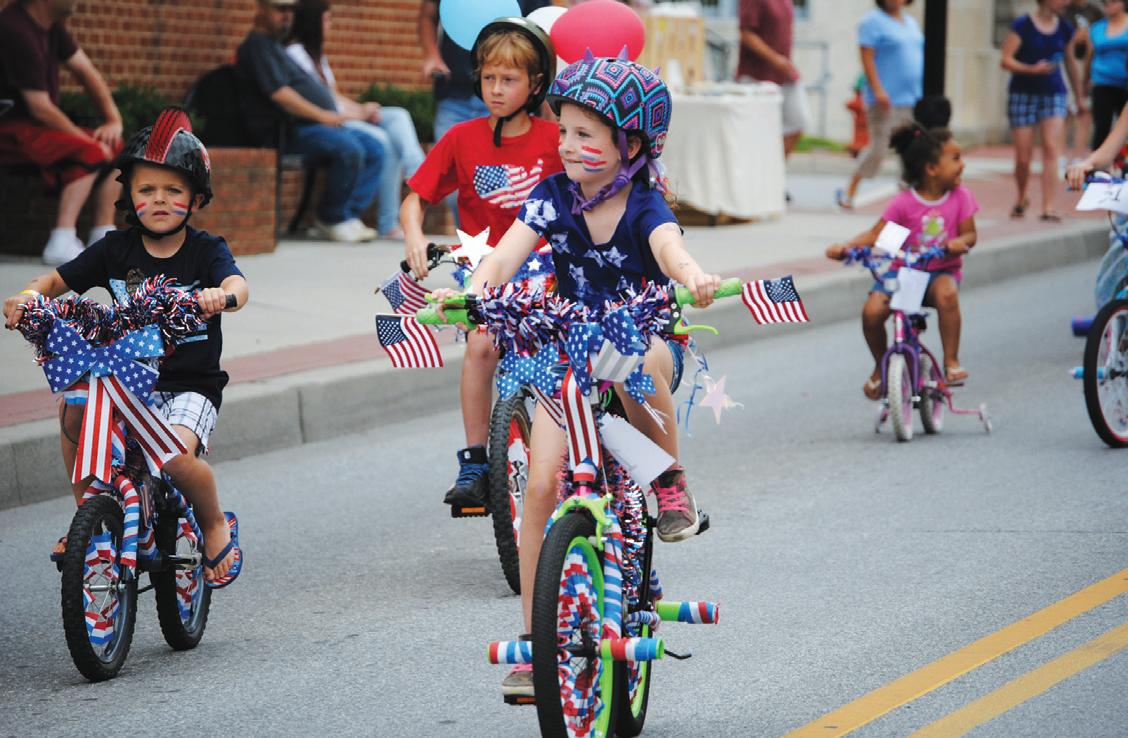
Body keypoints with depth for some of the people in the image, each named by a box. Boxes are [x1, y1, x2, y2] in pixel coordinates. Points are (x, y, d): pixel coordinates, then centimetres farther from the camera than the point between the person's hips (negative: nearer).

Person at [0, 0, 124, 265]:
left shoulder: (52, 25, 7)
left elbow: (86, 71, 11)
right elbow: (40, 108, -23)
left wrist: (113, 120, -3)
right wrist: (88, 140, -16)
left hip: (33, 125, 10)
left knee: (116, 147, 6)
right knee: (90, 153, -26)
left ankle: (102, 236, 1)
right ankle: (62, 242, -30)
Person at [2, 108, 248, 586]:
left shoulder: (207, 251, -4)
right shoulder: (116, 250, 4)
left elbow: (237, 285, -23)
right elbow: (58, 280, 7)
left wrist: (222, 295, -48)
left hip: (192, 387, -3)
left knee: (175, 454, -30)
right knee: (73, 409, -26)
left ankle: (215, 524, 3)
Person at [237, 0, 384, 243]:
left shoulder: (276, 46, 27)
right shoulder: (257, 45, -6)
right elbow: (278, 93, -18)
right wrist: (321, 115, -17)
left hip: (318, 123, 11)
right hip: (293, 130, -11)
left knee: (374, 149, 0)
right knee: (349, 149, -30)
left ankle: (348, 215, -7)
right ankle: (330, 220, -15)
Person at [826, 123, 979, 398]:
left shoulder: (960, 196, -3)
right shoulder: (905, 203, -8)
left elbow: (969, 235, -2)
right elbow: (875, 234, -8)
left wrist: (959, 243, -27)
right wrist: (845, 247, -25)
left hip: (942, 270, 0)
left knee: (946, 294, -37)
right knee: (872, 311, -23)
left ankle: (951, 362, -20)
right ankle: (881, 366, 6)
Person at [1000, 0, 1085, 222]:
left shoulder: (1065, 29, 6)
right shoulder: (1022, 26, -6)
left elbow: (1071, 64, 18)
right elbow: (1006, 60, -10)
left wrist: (1079, 96, 23)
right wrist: (1033, 69, -25)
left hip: (1053, 94, 3)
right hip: (1023, 93, -3)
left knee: (1052, 149, -13)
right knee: (1023, 156, 2)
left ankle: (1048, 208, -15)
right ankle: (1021, 200, 29)